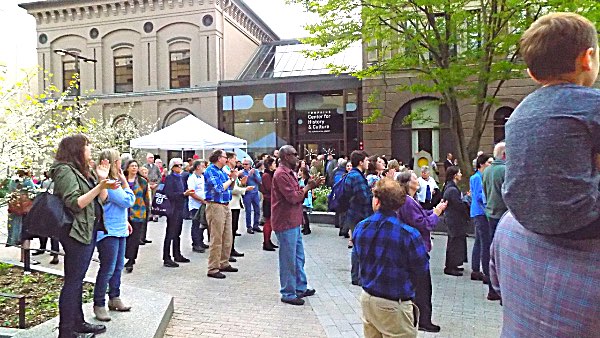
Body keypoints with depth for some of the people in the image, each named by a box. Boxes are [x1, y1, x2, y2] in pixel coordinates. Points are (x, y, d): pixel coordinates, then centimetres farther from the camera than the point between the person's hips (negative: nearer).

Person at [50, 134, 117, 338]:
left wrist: (103, 180, 3)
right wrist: (100, 186, -26)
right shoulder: (65, 171, -12)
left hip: (89, 230, 9)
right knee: (72, 281, -2)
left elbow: (101, 199, 15)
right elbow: (75, 203, -20)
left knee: (78, 279, 16)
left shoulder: (84, 172, 15)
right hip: (76, 232, -9)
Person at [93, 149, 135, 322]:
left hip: (119, 230, 10)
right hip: (108, 231, -10)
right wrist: (125, 183, -10)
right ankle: (99, 305, 9)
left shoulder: (114, 181, 12)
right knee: (107, 269, -3)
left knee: (118, 266, 17)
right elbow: (128, 201, -19)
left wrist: (125, 221, 21)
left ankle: (114, 298, 30)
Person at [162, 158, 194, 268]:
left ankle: (177, 255, 26)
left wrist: (187, 193, -1)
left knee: (177, 233, 16)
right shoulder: (169, 178, -9)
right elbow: (170, 194, -18)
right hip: (172, 209, -8)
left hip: (180, 208, 8)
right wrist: (184, 194, -22)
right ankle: (166, 258, 3)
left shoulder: (180, 178, 14)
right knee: (170, 234, -3)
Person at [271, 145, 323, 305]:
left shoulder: (289, 173, 17)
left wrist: (311, 186, 4)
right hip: (286, 224, -11)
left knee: (298, 257, 19)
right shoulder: (281, 174, -18)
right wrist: (308, 187, -9)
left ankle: (301, 288, 32)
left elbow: (298, 194, 17)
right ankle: (288, 294, 11)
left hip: (293, 222, 11)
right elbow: (293, 197, -23)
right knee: (288, 260, -1)